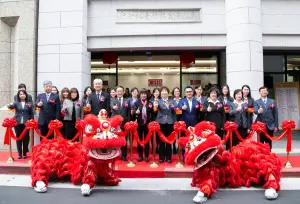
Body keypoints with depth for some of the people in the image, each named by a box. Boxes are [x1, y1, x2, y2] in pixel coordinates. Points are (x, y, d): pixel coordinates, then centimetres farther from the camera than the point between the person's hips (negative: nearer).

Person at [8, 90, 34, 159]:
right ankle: (19, 154, 10)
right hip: (18, 123, 0)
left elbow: (31, 114, 6)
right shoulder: (16, 103, 5)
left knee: (26, 138, 3)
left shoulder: (29, 104, 5)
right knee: (18, 138, 3)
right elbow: (12, 106, -17)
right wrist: (9, 106, -39)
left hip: (26, 124, 0)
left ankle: (25, 153, 14)